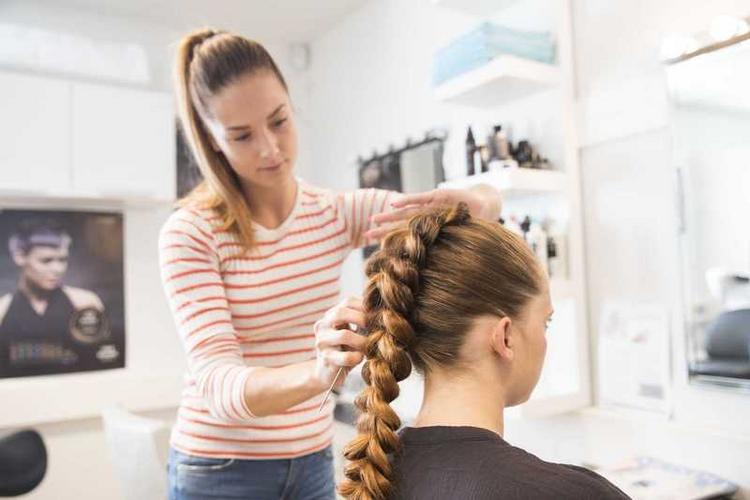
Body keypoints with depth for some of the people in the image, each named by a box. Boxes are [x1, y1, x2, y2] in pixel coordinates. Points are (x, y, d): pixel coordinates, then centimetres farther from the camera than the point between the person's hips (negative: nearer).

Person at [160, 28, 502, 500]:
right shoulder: (190, 234, -16)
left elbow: (488, 201, -8)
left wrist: (472, 202, -32)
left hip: (313, 460, 4)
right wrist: (319, 373, -45)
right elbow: (218, 384, -25)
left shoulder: (339, 212, -5)